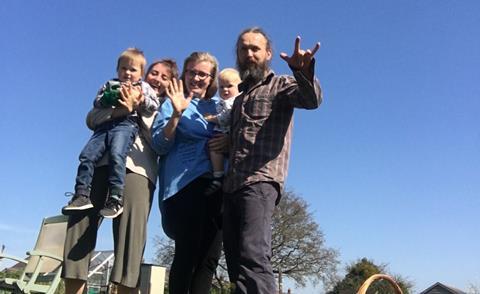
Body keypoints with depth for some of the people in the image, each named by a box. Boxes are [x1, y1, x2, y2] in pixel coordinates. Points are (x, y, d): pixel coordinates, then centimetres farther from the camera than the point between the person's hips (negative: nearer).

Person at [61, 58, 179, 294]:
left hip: (137, 168, -2)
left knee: (131, 228, -15)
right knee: (81, 222, -7)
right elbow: (92, 119, 13)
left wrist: (137, 110, -5)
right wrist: (119, 111, -6)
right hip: (101, 163, 2)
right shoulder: (125, 94, 27)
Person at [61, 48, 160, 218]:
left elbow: (154, 106, 11)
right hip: (104, 125, 5)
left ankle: (115, 198, -29)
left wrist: (141, 99, -6)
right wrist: (112, 96, -1)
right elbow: (97, 103, 17)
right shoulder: (110, 85, 29)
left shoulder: (143, 87, 22)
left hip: (126, 123, -5)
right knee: (87, 155, -11)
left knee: (116, 155, -29)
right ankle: (82, 195, -8)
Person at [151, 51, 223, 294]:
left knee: (210, 256, 1)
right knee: (188, 253, -10)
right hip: (185, 182, -5)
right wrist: (177, 113, -16)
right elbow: (159, 145, -2)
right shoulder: (174, 102, 9)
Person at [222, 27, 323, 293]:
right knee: (236, 262, 3)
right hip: (230, 186, 7)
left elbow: (312, 99, -13)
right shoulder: (238, 98, 29)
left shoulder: (280, 85, 9)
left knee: (253, 256, -23)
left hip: (261, 181, -7)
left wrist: (302, 70, -33)